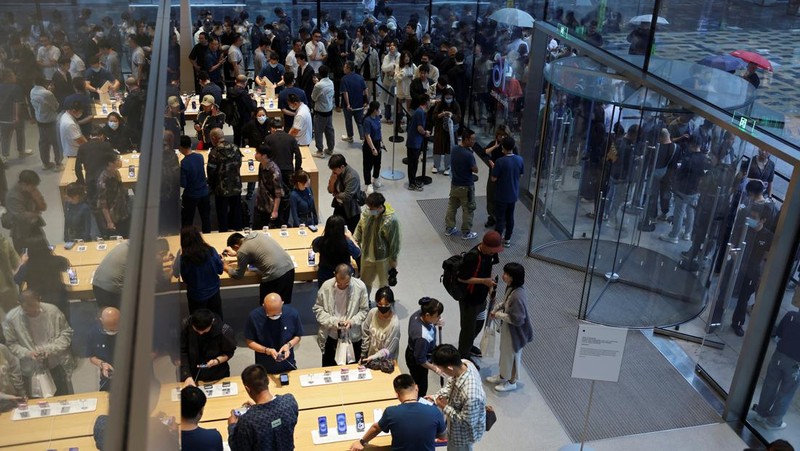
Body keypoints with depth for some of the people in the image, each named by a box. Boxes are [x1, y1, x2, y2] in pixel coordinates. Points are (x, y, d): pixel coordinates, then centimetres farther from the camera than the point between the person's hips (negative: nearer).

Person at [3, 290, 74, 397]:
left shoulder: (52, 310, -12)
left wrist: (51, 348, -17)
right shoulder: (11, 318, -12)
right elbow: (10, 344, -4)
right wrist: (27, 353, -20)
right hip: (31, 369, 0)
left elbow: (66, 333, -4)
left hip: (57, 365, 0)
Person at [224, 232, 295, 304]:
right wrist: (235, 254, 46)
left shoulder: (242, 251, -5)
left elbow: (237, 275, 7)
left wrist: (226, 266, 25)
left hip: (275, 275, -7)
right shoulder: (257, 235, 15)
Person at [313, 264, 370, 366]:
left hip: (353, 337, 0)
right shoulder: (326, 286, -12)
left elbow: (364, 310, -2)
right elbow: (317, 309, -2)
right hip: (330, 337, 0)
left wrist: (352, 321, -19)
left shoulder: (360, 287, -13)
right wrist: (332, 321, -17)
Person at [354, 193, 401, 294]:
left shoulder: (391, 220, -28)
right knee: (365, 281, 24)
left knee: (384, 284, 18)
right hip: (367, 255, 5)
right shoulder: (366, 212, -14)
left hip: (383, 258, -5)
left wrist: (393, 261, -10)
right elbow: (359, 229, 5)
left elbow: (394, 242, -17)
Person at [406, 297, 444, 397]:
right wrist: (435, 369, -15)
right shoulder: (423, 337, -44)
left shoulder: (418, 313, -22)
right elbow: (421, 360, -28)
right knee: (421, 389, 16)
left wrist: (434, 323, -7)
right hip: (416, 362, -9)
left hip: (412, 352, 9)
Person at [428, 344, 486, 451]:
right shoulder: (465, 363, -22)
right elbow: (450, 384, -1)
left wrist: (445, 407, -22)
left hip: (463, 434, -7)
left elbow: (466, 422, -29)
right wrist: (435, 397, -9)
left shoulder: (471, 395, -46)